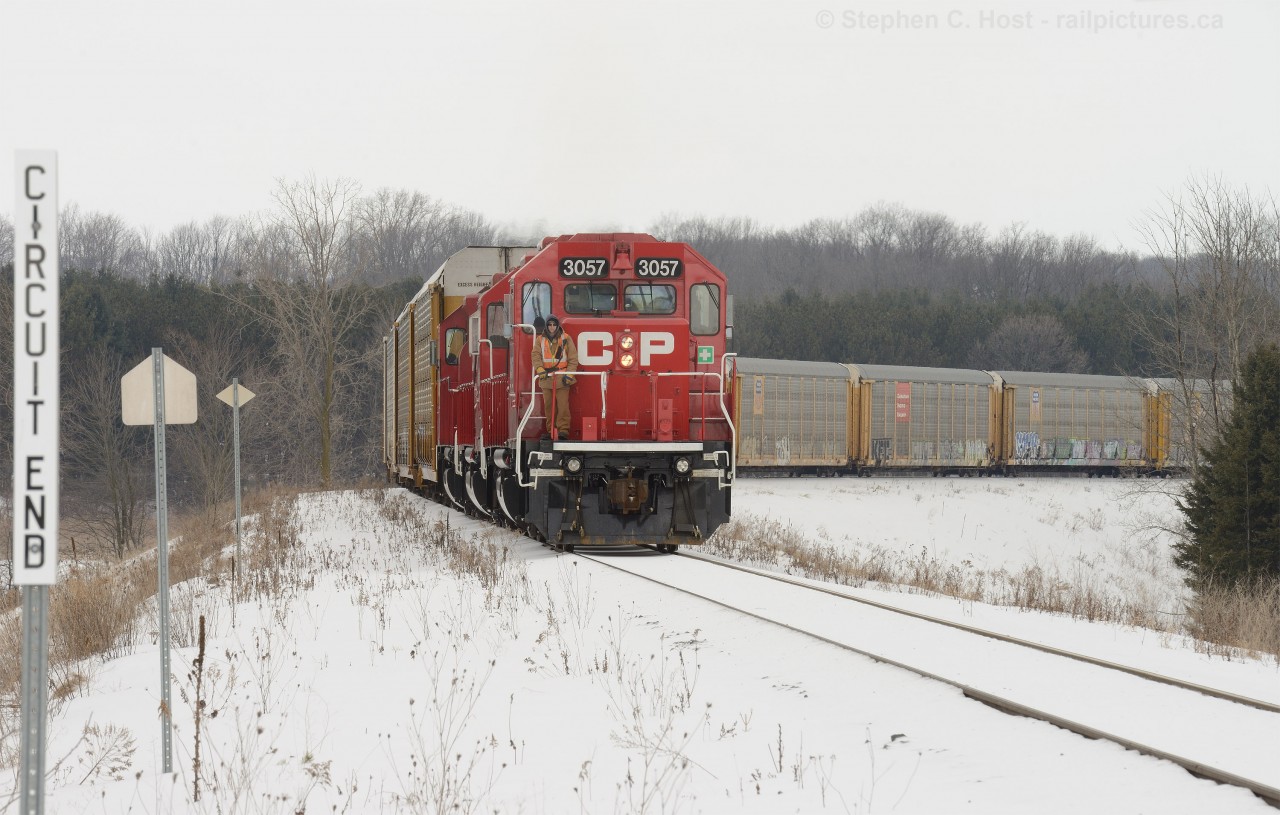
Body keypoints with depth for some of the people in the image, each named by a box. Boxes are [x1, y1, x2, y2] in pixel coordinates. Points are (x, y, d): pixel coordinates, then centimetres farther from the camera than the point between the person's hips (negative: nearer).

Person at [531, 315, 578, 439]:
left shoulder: (566, 339, 5)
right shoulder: (540, 340, 10)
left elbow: (573, 358, 4)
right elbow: (536, 356, 0)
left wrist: (569, 373, -7)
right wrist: (540, 369, -17)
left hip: (562, 378, -3)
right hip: (546, 378, 3)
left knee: (562, 405, -9)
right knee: (548, 406, 6)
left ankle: (563, 429, -8)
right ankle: (551, 430, 12)